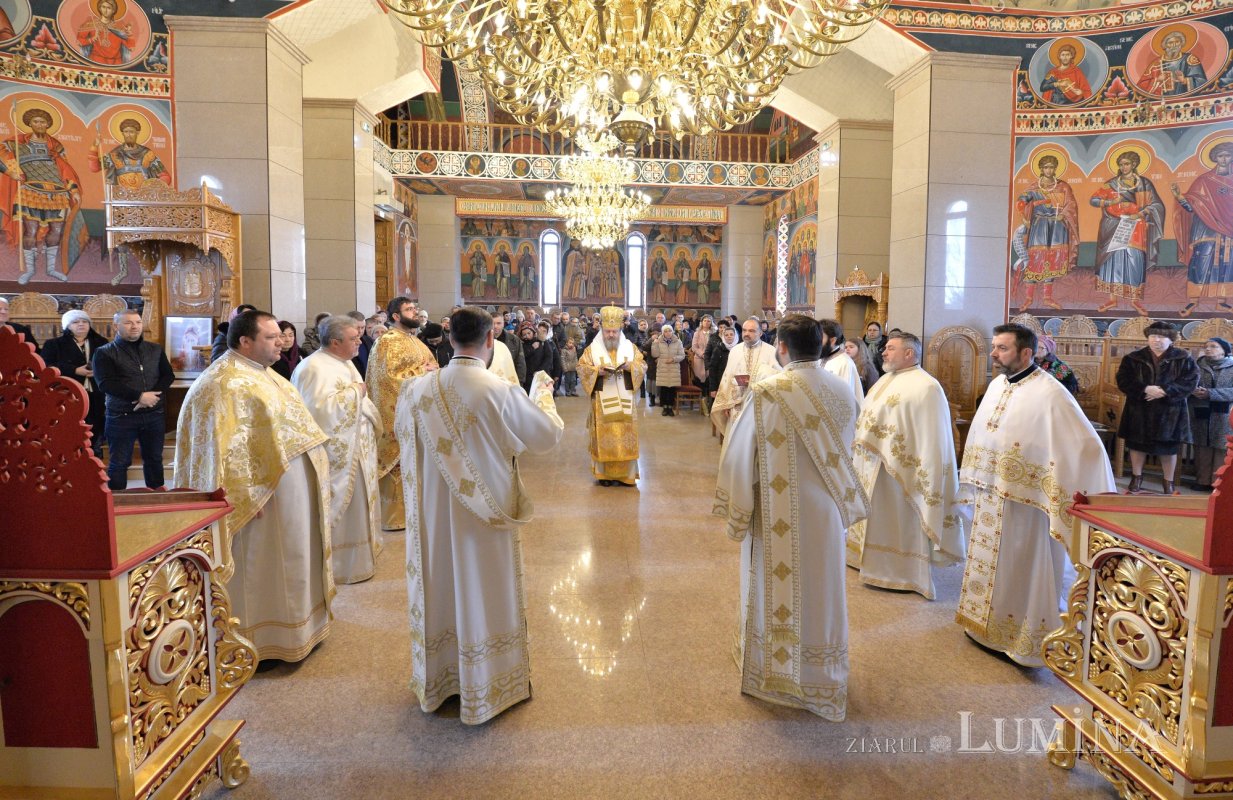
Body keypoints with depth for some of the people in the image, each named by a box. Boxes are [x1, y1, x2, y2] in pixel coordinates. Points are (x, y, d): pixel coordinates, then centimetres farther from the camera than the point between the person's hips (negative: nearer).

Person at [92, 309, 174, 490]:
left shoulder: (155, 350, 12)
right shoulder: (104, 353, -2)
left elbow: (168, 375, 6)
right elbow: (106, 383, -13)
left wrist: (152, 396, -13)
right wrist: (140, 396, -20)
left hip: (154, 414, 4)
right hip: (121, 416, -4)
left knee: (154, 458, 13)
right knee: (119, 461, 3)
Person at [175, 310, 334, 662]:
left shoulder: (262, 375, 12)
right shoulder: (224, 383, -18)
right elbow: (226, 446, -24)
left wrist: (313, 458, 17)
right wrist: (249, 495, -25)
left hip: (290, 492, 10)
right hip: (262, 498, -10)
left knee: (289, 561, 19)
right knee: (262, 566, 2)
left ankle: (296, 627, 32)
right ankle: (262, 641, 16)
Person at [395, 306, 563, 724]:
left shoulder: (418, 390, -7)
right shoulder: (501, 392, -20)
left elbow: (405, 438, 10)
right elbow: (548, 434, -9)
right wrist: (541, 393, 7)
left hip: (434, 513, 4)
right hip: (485, 514, -4)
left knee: (440, 587, 19)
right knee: (484, 593, 11)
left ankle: (438, 679, 36)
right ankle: (485, 688, 27)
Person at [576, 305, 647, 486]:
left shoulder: (630, 347, 7)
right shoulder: (593, 348, 3)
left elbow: (643, 366, 4)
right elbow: (581, 368, -2)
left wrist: (630, 366, -16)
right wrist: (597, 370, -19)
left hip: (624, 400, 2)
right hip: (602, 401, -1)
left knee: (625, 435, 2)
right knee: (604, 436, 0)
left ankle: (626, 473, 10)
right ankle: (605, 473, 9)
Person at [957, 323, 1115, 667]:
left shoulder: (1049, 394, -18)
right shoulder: (996, 385, 5)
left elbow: (1086, 445, -20)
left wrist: (1099, 503, -21)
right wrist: (973, 484, 19)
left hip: (1024, 503, -7)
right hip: (989, 500, 7)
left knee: (1022, 570, 6)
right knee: (990, 564, 19)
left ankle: (1026, 639, 22)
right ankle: (985, 624, 36)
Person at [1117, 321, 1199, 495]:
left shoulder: (1183, 358, -1)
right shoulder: (1133, 358, 0)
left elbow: (1191, 382, -8)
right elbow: (1123, 381, -6)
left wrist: (1165, 391, -21)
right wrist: (1145, 389, -21)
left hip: (1170, 411, -1)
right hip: (1139, 410, 1)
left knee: (1169, 448, 8)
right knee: (1137, 445, 10)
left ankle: (1168, 482, 22)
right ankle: (1136, 479, 25)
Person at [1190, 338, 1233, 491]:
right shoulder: (1197, 366, 12)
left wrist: (1210, 393, -19)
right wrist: (1193, 390, -19)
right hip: (1201, 416, 3)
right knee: (1203, 449, 5)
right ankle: (1203, 480, 13)